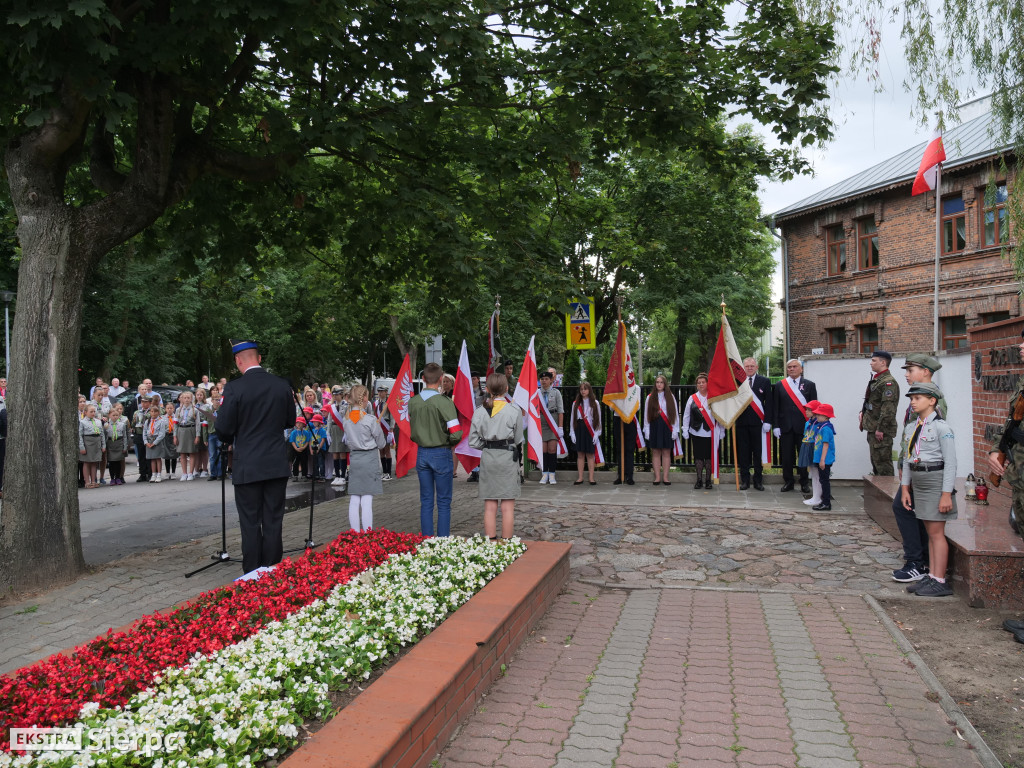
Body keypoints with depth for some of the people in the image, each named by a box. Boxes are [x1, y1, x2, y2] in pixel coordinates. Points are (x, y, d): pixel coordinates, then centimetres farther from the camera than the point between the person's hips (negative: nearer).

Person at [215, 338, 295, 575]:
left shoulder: (234, 388, -13)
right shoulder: (282, 385, -1)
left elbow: (224, 428, -9)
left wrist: (229, 440, 12)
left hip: (247, 466, -3)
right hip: (277, 464, 3)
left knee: (250, 523, 6)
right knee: (273, 522, 11)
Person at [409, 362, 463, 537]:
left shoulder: (413, 402, 0)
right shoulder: (444, 402, -15)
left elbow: (411, 431, 7)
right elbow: (456, 433, -17)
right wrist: (450, 443, 3)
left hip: (422, 453, 4)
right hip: (441, 453, -4)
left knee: (426, 501, 12)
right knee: (444, 502, 5)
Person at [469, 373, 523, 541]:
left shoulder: (479, 411, 1)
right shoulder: (514, 410, -7)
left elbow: (473, 441, 2)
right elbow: (518, 439, -2)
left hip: (487, 458, 3)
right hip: (508, 458, -3)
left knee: (489, 507, 8)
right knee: (508, 507, 3)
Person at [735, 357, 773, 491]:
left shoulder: (764, 381, 4)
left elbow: (768, 403, 2)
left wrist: (767, 421, -5)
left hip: (758, 423, -1)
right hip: (742, 422, 1)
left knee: (759, 452, 4)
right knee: (743, 452, 5)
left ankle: (758, 480, 13)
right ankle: (745, 480, 13)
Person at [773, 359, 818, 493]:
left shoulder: (809, 385, 6)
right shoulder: (779, 385, 7)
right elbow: (775, 407, 5)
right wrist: (776, 426, -2)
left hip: (803, 426, -1)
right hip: (786, 426, 1)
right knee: (786, 456, 4)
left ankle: (804, 482, 17)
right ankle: (788, 481, 17)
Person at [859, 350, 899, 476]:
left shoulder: (889, 382, -17)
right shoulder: (876, 380, 15)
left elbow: (888, 409, -22)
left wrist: (880, 429, -23)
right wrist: (863, 412, 10)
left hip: (882, 432, -10)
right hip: (872, 428, 10)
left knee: (883, 462, -6)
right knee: (875, 460, 18)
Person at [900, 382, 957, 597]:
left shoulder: (941, 427, -12)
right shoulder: (911, 428, 11)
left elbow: (950, 463, -14)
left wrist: (946, 494, -16)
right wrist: (904, 488, 12)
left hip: (936, 480, -7)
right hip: (918, 482, 7)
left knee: (936, 532, -3)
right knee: (930, 532, 12)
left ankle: (940, 581, 3)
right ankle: (932, 577, 17)